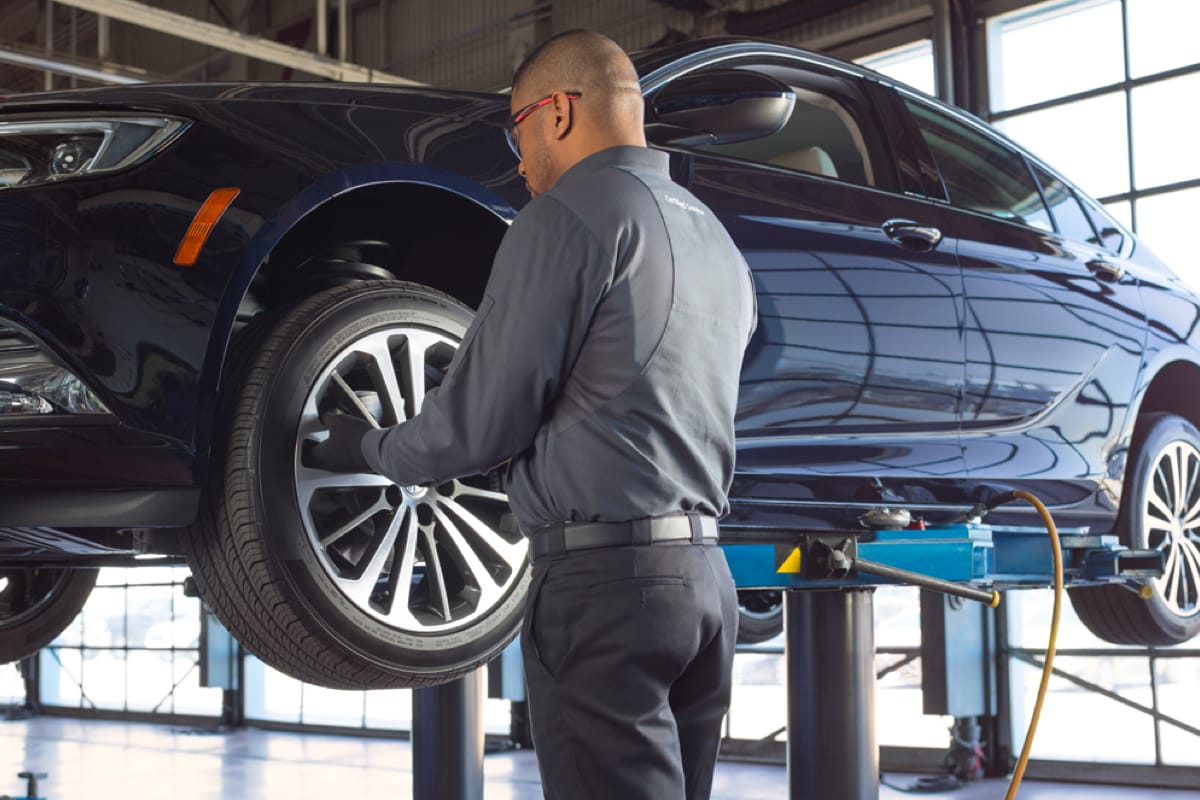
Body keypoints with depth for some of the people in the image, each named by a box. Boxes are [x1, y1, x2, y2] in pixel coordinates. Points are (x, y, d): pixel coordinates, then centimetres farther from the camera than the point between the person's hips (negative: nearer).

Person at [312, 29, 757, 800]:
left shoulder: (568, 217, -8)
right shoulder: (718, 241, 18)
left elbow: (480, 423, -9)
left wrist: (368, 449, 9)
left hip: (605, 575, -8)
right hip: (705, 573, 9)